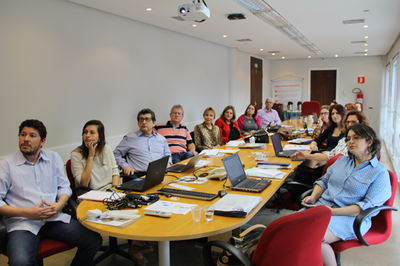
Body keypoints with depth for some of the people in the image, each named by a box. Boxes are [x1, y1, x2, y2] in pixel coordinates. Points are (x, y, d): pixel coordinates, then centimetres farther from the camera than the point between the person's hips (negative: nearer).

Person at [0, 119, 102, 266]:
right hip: (22, 223, -3)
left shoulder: (53, 158, 17)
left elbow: (64, 186, 16)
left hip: (54, 218, 3)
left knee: (94, 241, -16)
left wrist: (59, 205, -5)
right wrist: (27, 213, -13)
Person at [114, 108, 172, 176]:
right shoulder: (129, 138, 13)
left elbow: (167, 155, 29)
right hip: (140, 175, -3)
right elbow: (116, 154, 14)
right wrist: (125, 166, -3)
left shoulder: (162, 139, 23)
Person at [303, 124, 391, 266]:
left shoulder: (380, 173, 0)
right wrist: (314, 196, 0)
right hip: (322, 206, 5)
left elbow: (369, 206, -10)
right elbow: (323, 180, 22)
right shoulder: (342, 160, 20)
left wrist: (334, 211, -19)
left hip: (350, 217, -5)